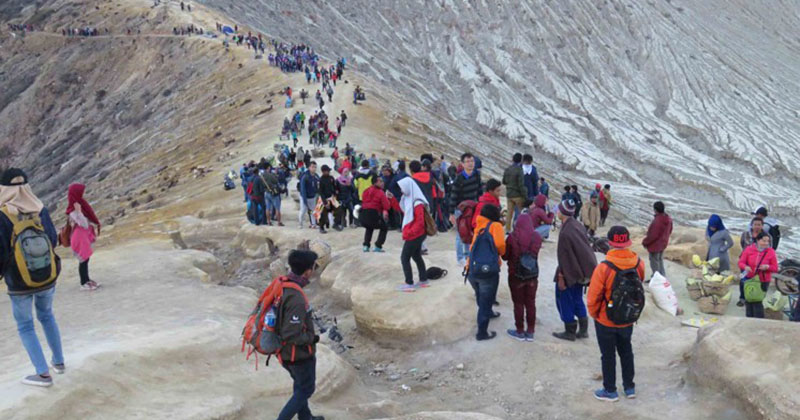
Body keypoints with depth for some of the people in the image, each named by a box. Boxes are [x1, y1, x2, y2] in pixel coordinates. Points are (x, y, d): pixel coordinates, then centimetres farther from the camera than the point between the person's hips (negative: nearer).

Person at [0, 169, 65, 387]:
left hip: (20, 283, -4)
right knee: (46, 315, 27)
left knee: (25, 326, 14)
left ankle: (43, 374, 13)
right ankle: (58, 361, 35)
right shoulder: (40, 211, -9)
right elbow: (53, 240, 2)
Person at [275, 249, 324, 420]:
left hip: (285, 351, 8)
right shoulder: (296, 299, -34)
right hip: (300, 354, -8)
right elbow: (291, 336, -32)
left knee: (300, 385, 28)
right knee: (305, 390, 15)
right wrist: (312, 338, -15)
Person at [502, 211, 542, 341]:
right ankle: (530, 332, 19)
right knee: (530, 303, 12)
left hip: (516, 275, -3)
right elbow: (535, 253, 4)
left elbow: (505, 256, -6)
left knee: (518, 303, 9)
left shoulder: (512, 237, -16)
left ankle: (520, 331, 17)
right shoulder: (537, 237, -9)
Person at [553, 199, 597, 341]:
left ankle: (570, 332, 18)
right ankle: (583, 329, 25)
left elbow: (564, 257, -23)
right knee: (577, 300, 20)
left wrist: (561, 277, -15)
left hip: (569, 273, -8)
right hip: (581, 270, 8)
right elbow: (584, 248, 8)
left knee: (564, 300, 9)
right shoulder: (578, 226, -1)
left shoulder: (565, 233, -27)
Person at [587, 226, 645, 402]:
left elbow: (593, 298, -20)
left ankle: (610, 391, 28)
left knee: (608, 355, 14)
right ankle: (629, 387, 37)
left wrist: (594, 314, 0)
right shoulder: (639, 264, -15)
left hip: (606, 321, -4)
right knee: (626, 351, 24)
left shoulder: (603, 268, -30)